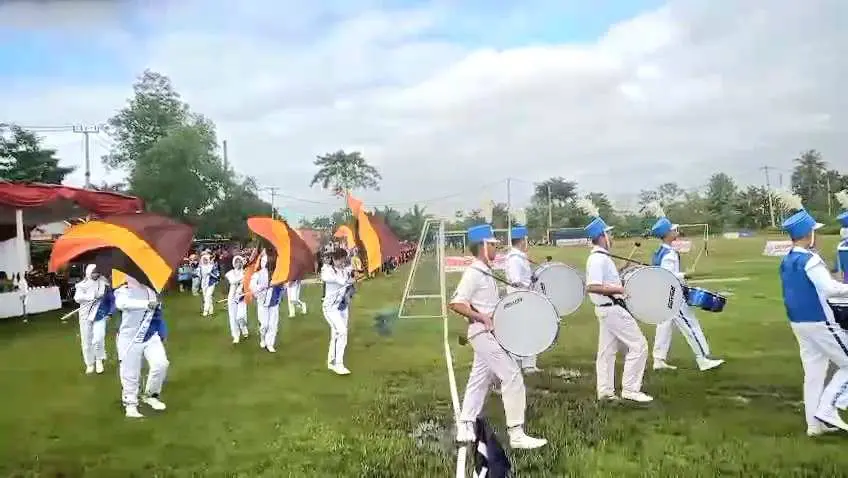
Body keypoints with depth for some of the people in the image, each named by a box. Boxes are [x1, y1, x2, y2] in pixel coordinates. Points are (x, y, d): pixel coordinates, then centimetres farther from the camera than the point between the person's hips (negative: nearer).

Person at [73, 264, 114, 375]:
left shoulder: (104, 283, 3)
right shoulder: (82, 285, 1)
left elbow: (111, 298, 11)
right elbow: (77, 297, -13)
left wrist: (110, 311, 1)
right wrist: (92, 296, -21)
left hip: (100, 315, -1)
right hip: (86, 315, 1)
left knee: (98, 339, -16)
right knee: (87, 341, 6)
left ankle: (99, 360, 9)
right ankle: (90, 364, 22)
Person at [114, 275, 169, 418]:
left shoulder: (150, 291, 10)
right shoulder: (122, 291, -7)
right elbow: (121, 303, -31)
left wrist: (162, 334, 17)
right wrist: (146, 304, -42)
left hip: (151, 337, 4)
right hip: (129, 339, -4)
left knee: (161, 364, -12)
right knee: (130, 374, 1)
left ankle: (151, 395, 12)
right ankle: (130, 404, 22)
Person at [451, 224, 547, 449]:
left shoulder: (485, 273, 14)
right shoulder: (473, 273, -15)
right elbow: (456, 304, -21)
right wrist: (482, 318, -25)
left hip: (488, 333, 10)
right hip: (485, 333, -10)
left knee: (479, 380, 13)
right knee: (512, 377, -9)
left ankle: (465, 429, 20)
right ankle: (516, 433, -5)